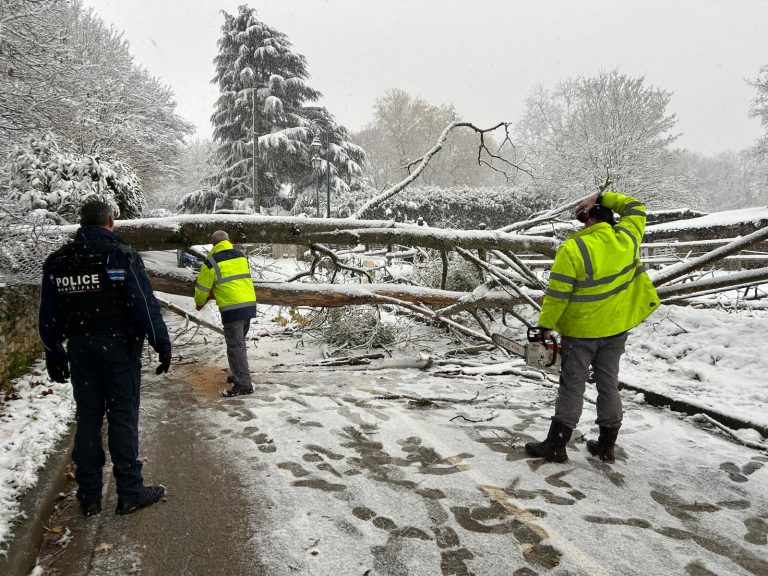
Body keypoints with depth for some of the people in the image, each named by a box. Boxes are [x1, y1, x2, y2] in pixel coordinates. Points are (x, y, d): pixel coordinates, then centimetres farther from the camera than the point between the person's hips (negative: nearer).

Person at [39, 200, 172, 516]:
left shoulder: (57, 261, 8)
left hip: (80, 348, 5)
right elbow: (145, 304, -12)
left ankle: (89, 496, 18)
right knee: (123, 417, 1)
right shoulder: (121, 255, -8)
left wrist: (54, 354, 19)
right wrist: (162, 344, -7)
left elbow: (48, 315, 11)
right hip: (119, 345, -4)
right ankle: (130, 493, 6)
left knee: (87, 418, 11)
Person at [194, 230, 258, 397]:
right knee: (239, 342, 21)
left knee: (235, 345, -1)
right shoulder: (241, 256, 14)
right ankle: (240, 374, 31)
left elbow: (202, 287, 3)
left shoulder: (211, 262, -3)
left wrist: (199, 303, 25)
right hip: (250, 304, 7)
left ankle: (244, 384, -1)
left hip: (232, 308, -7)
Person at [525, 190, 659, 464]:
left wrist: (546, 325, -8)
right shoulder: (627, 239, -5)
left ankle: (555, 445, 10)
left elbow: (557, 294, -18)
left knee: (572, 387, 5)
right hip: (616, 328, 5)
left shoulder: (572, 249, -19)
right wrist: (601, 198, 8)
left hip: (580, 330, -4)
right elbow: (635, 207, 14)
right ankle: (606, 446, 25)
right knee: (608, 384, 15)